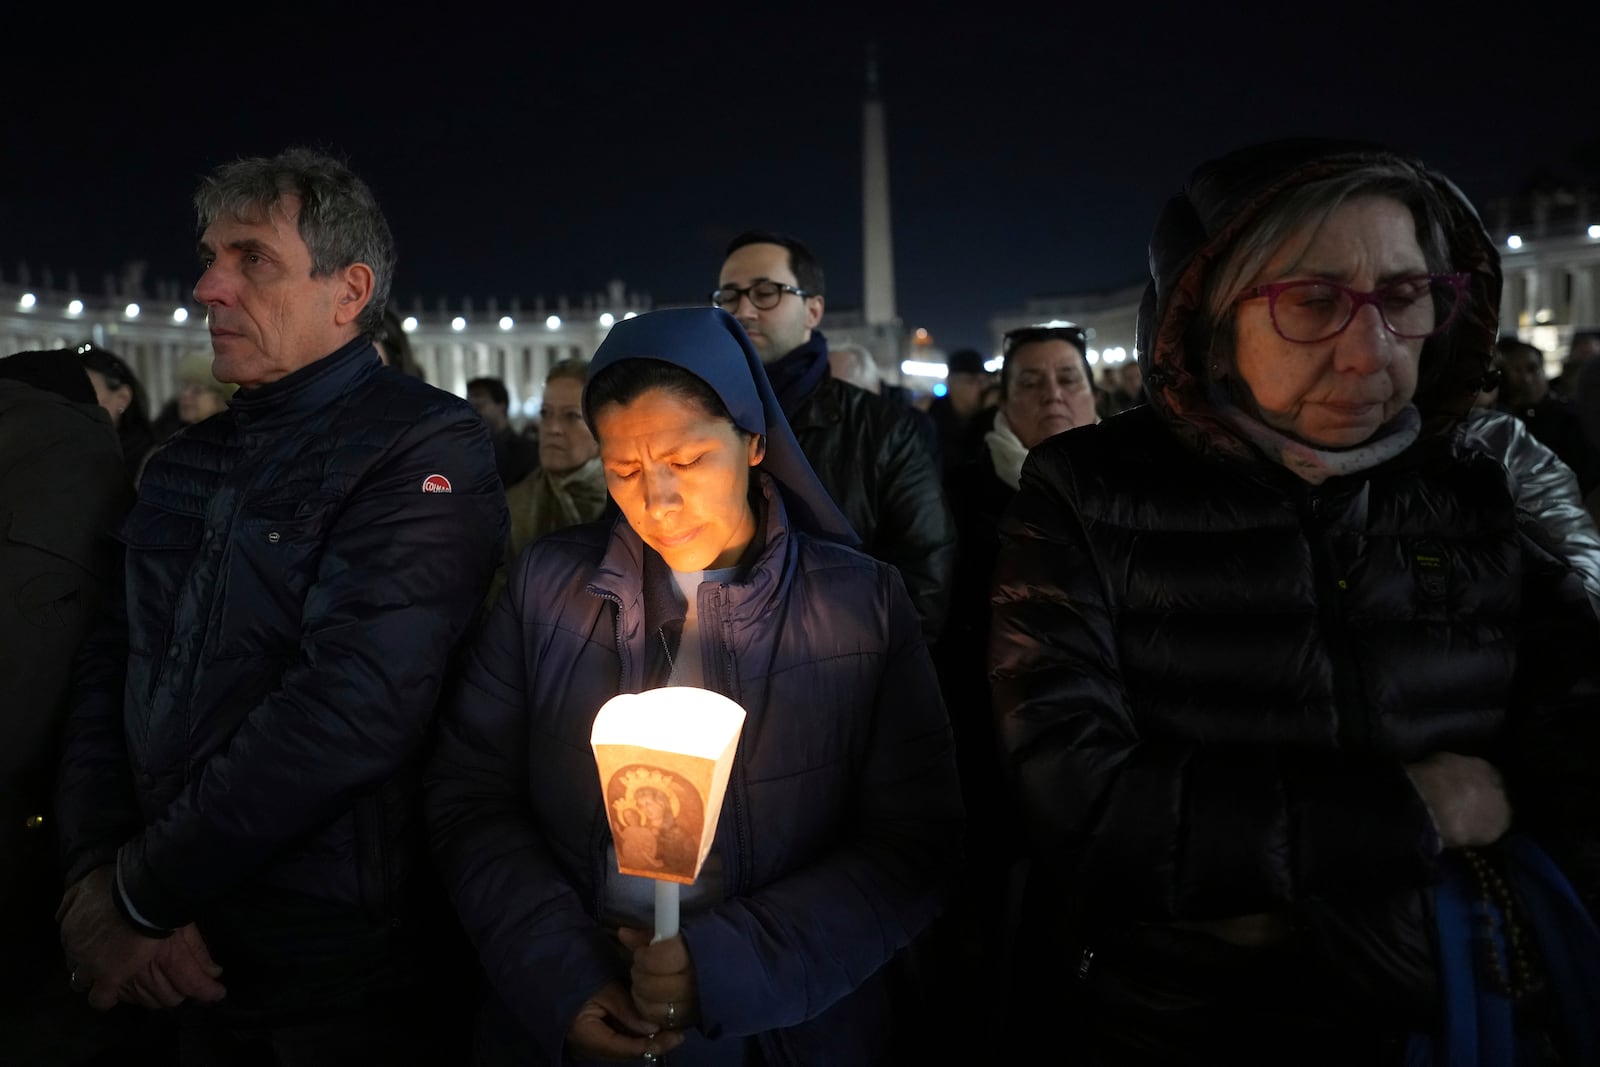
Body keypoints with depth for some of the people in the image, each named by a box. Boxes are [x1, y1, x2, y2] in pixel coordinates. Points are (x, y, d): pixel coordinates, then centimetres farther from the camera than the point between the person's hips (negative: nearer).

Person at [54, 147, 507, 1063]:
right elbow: (113, 669, 6)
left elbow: (354, 703, -24)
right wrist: (96, 876, -10)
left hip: (344, 958, -6)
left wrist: (144, 893, -17)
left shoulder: (426, 449, -15)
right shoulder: (184, 466, 9)